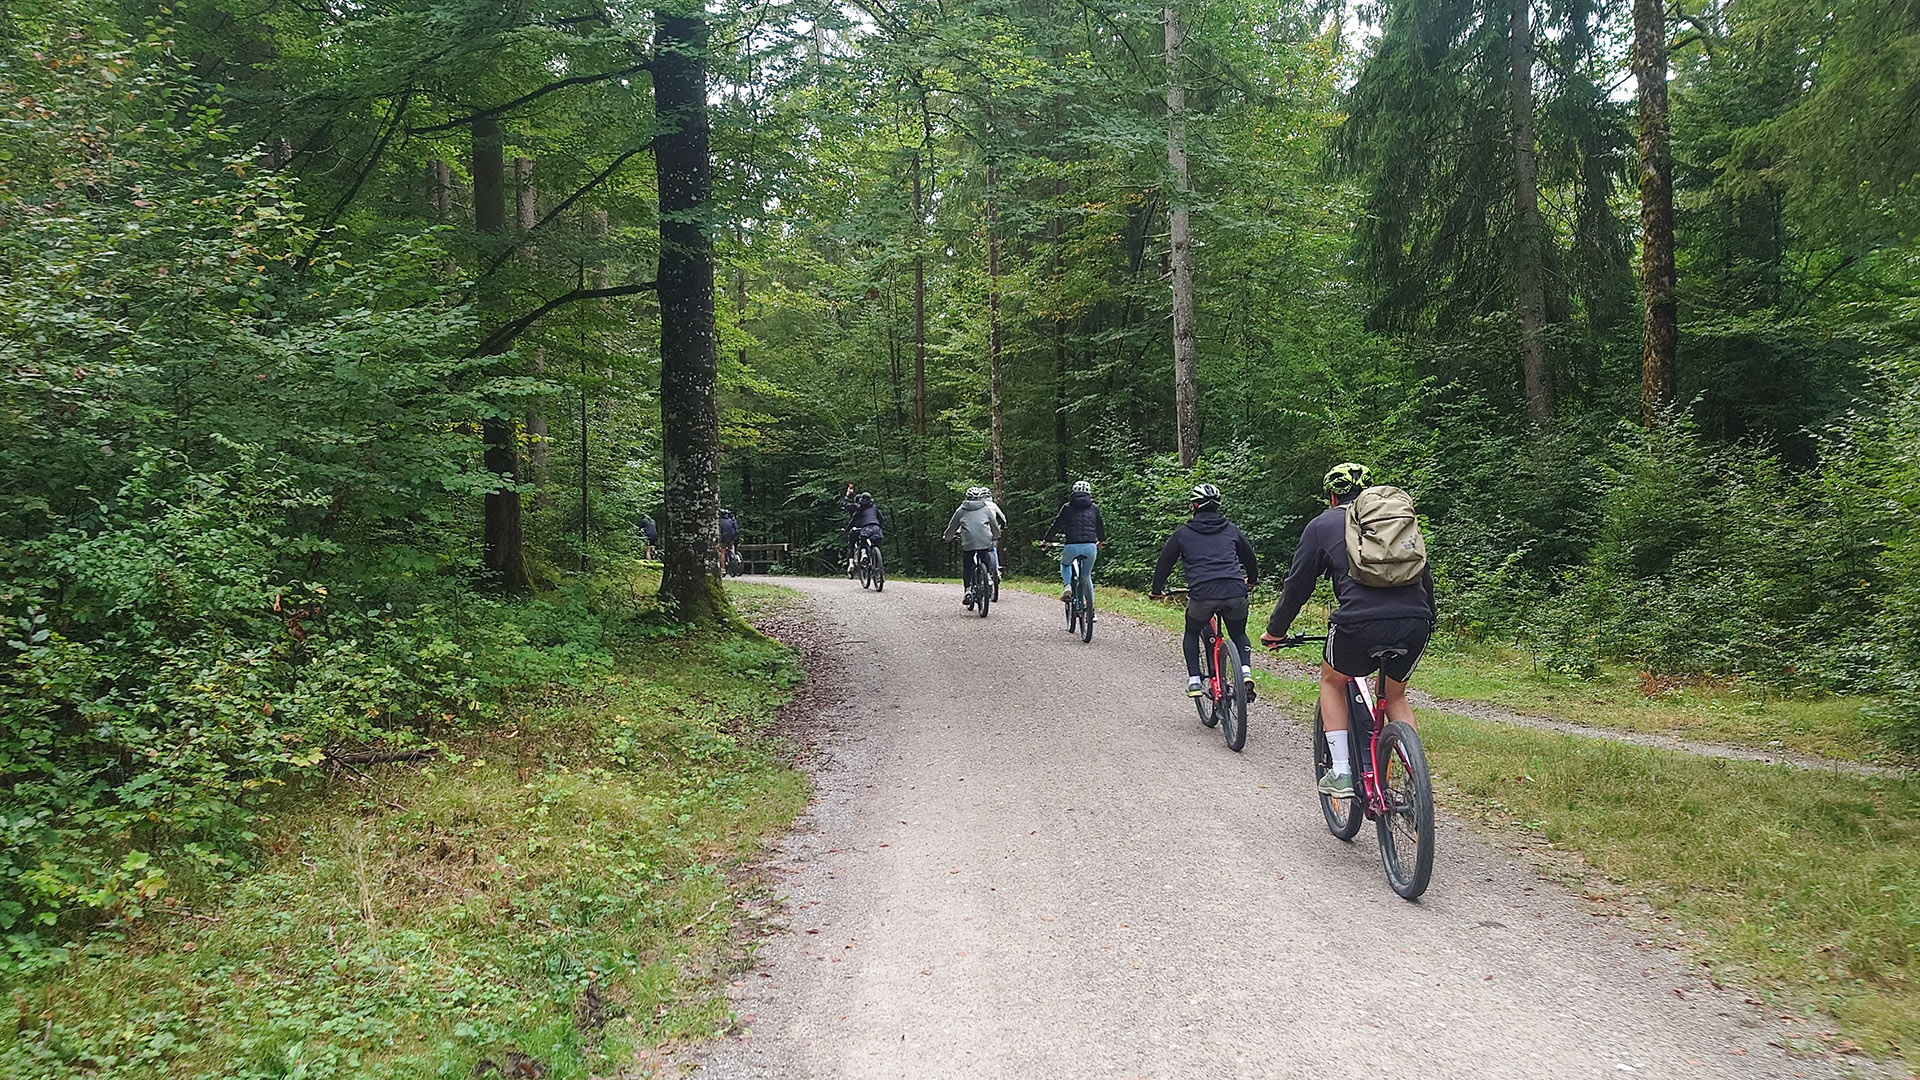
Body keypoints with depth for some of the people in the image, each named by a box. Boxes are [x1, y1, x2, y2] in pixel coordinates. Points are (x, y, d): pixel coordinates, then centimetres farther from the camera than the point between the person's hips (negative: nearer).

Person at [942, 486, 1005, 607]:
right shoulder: (986, 508, 15)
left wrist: (946, 537, 38)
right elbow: (995, 526, 23)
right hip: (985, 541, 0)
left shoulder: (961, 510, 14)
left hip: (968, 542, 0)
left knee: (967, 566, 9)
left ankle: (967, 589, -2)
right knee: (985, 563, 16)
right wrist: (996, 537, 42)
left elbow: (951, 527, 20)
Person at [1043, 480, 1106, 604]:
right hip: (1090, 547, 1)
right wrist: (1102, 541, 45)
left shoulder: (1067, 507, 10)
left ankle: (1067, 586, 2)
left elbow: (1056, 525, 13)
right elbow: (1101, 526, 27)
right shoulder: (1094, 508, 15)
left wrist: (1046, 540, 27)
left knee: (1065, 565, 29)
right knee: (1087, 576, 20)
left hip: (1072, 546, -1)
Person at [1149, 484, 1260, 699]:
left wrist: (1157, 590, 35)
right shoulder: (1231, 530, 20)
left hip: (1202, 594, -2)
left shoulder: (1183, 533, 13)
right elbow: (1249, 556, 33)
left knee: (1192, 634, 25)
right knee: (1239, 634, 27)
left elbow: (1165, 562, 20)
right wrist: (1252, 580, 53)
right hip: (1235, 592, 2)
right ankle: (1246, 672, 3)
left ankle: (1194, 681, 13)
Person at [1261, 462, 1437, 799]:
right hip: (1415, 625, 4)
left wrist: (1275, 631, 26)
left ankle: (1341, 774, 18)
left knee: (1332, 681, 26)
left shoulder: (1323, 524, 15)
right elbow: (1425, 576, 31)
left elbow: (1297, 584, 14)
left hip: (1360, 623, -4)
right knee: (1395, 697, 28)